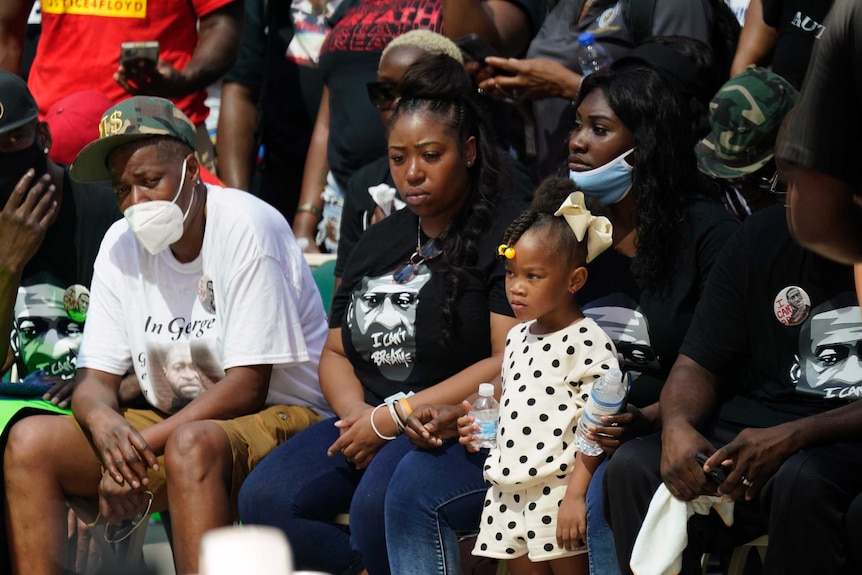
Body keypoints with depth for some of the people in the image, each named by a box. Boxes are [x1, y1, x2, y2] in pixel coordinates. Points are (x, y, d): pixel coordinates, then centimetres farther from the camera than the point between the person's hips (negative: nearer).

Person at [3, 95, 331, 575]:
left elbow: (247, 388, -17)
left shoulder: (246, 227, -14)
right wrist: (106, 424, -21)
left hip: (279, 416, -7)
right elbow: (95, 379, 4)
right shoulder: (123, 244, 6)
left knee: (192, 444, -39)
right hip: (170, 423, 7)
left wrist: (141, 445, -23)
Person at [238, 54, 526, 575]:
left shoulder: (507, 234, -4)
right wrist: (358, 414, -3)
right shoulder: (379, 242, 21)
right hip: (369, 421, 7)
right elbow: (336, 353, 22)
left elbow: (512, 362, -14)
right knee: (264, 499, -18)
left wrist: (395, 416, -13)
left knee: (378, 503, -36)